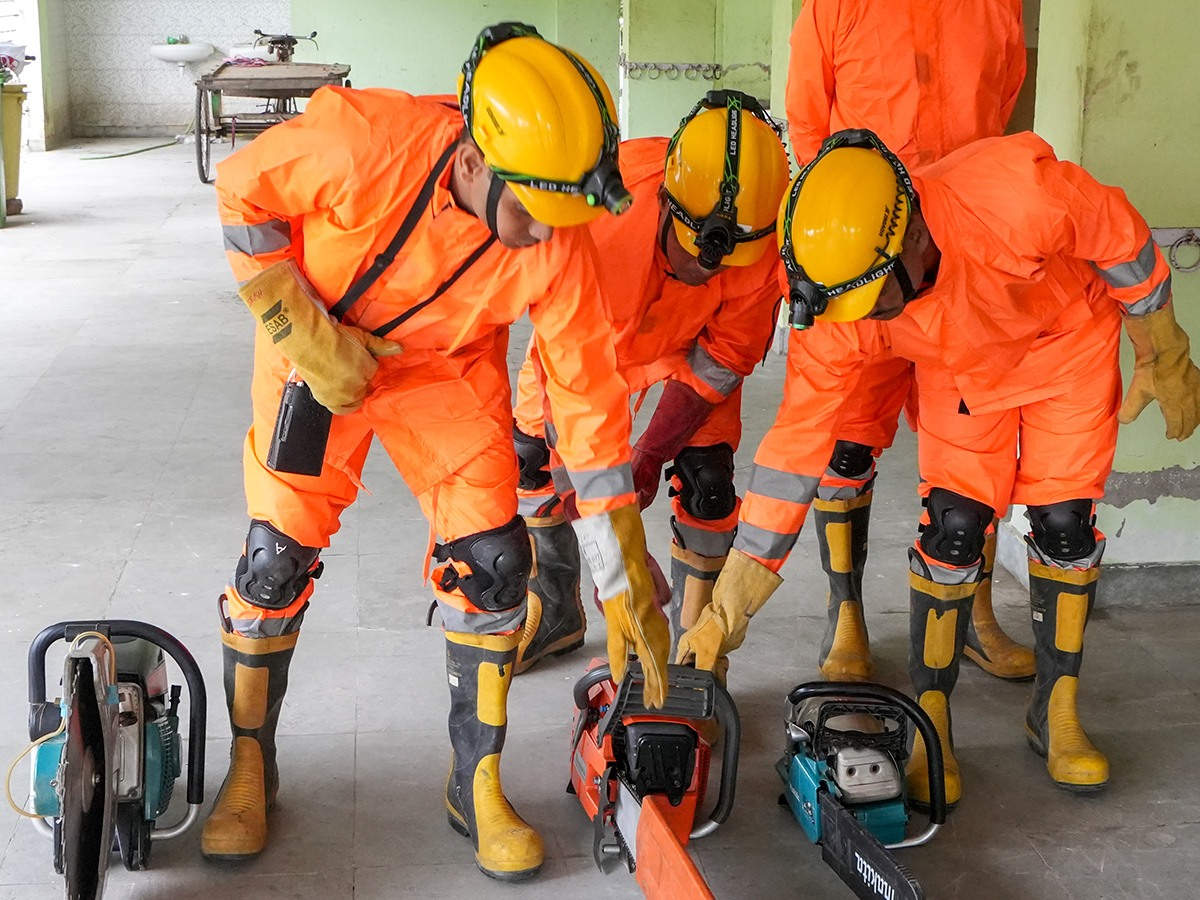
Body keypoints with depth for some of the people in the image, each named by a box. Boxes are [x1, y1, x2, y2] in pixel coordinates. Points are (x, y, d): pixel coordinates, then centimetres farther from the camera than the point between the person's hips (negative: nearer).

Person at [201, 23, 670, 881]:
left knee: (494, 560, -8)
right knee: (277, 557, -4)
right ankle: (250, 768, 20)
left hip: (447, 361, 2)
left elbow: (591, 400, -20)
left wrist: (626, 586, -17)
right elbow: (243, 191, -16)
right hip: (317, 341, -1)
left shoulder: (558, 239, -27)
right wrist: (299, 328, -23)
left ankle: (477, 784, 11)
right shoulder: (361, 138, -36)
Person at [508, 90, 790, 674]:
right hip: (599, 324, 1)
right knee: (528, 453, 2)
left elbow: (718, 363, -21)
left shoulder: (764, 249, -37)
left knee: (705, 482, -14)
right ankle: (555, 615, 25)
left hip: (695, 336, -1)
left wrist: (651, 453, -26)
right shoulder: (601, 207, -43)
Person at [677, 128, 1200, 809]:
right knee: (955, 527, -10)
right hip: (962, 364, 1)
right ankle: (931, 720, 6)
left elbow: (1123, 242, -21)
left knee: (1064, 522, -4)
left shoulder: (1019, 196, -43)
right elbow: (795, 445, -26)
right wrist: (728, 610, -26)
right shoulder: (836, 309, -31)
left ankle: (1058, 712, 15)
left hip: (1069, 337, -1)